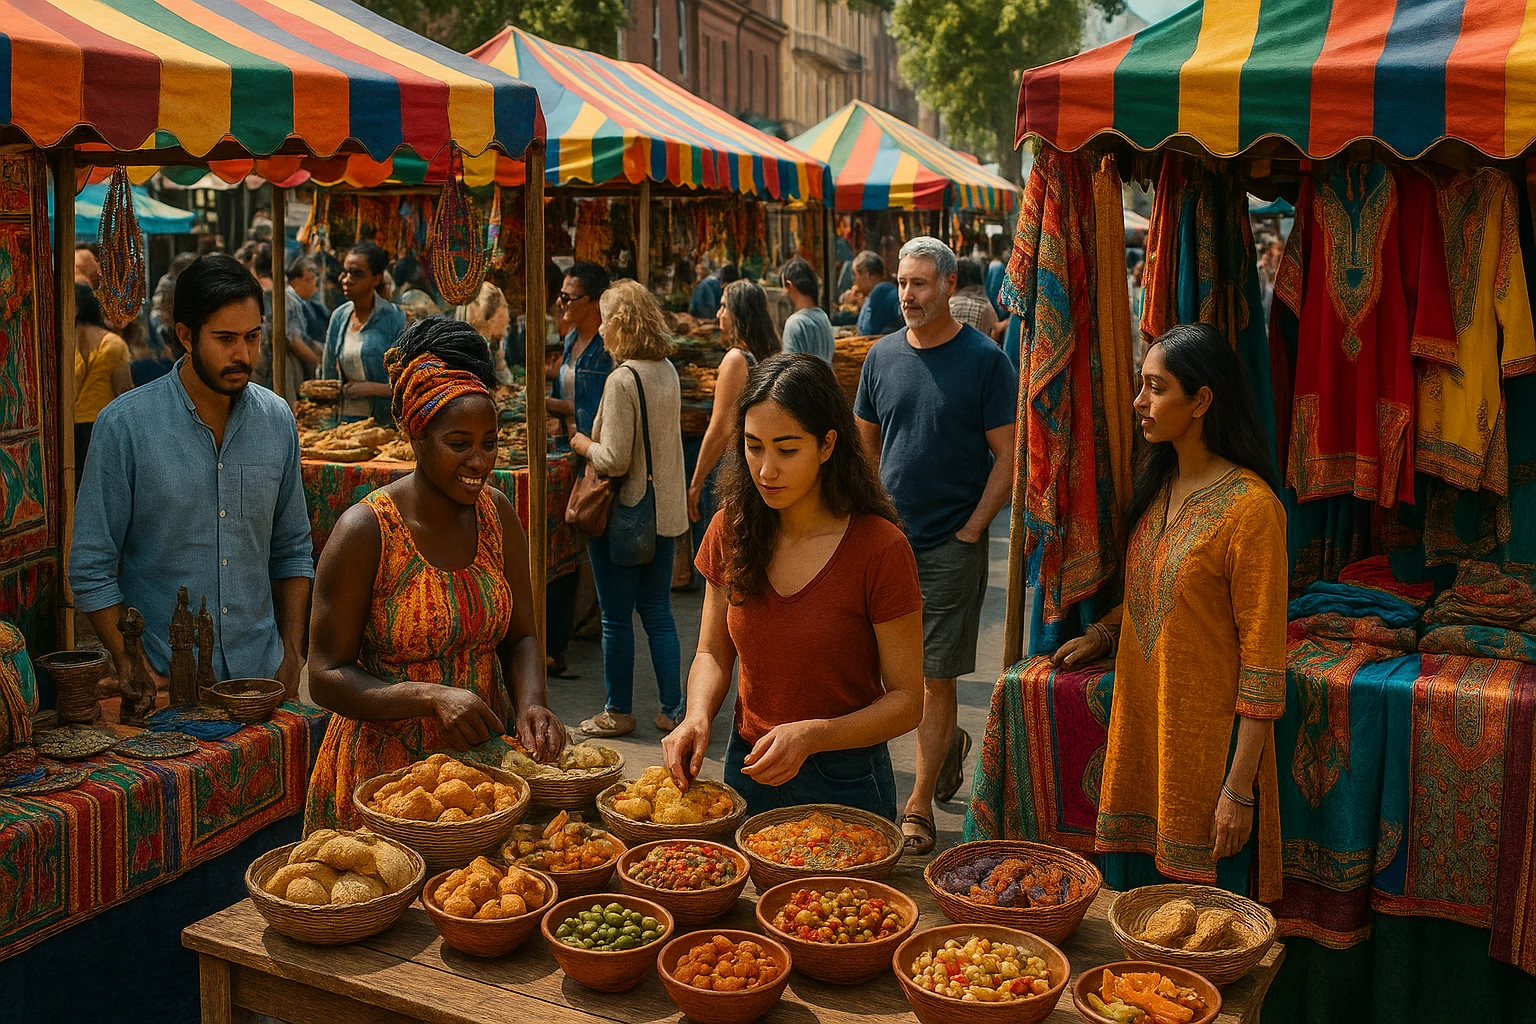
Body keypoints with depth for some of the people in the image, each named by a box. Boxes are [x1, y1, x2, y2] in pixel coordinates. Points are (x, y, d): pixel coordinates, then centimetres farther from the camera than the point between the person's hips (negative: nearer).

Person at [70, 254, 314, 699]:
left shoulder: (277, 420, 2)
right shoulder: (124, 425, -10)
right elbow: (92, 569, -7)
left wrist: (292, 652, 2)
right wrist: (133, 671, -12)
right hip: (164, 679, -3)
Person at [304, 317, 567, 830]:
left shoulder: (496, 513, 0)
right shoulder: (365, 532, -16)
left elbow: (520, 637, 7)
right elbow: (327, 677, -14)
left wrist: (530, 703, -13)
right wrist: (432, 697, -27)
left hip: (485, 761, 5)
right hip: (385, 768, -4)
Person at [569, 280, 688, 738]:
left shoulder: (622, 379, -20)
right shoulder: (668, 371, 5)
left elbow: (614, 460, -22)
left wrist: (579, 442, -4)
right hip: (665, 509, 7)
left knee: (617, 617, 6)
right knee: (658, 612, 14)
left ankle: (618, 711, 18)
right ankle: (673, 709, 17)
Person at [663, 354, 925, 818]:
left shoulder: (879, 549, -18)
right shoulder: (730, 530, -4)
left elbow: (907, 700, -14)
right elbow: (713, 652, 6)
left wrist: (812, 736, -28)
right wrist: (698, 716, -14)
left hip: (844, 784, -4)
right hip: (747, 770, 4)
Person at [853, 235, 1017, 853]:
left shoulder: (984, 359, -7)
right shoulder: (882, 355, 6)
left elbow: (1007, 456, -7)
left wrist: (970, 529, -11)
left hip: (952, 544, -5)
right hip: (888, 537, 5)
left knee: (935, 676, -1)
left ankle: (919, 806, 10)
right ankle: (950, 743, 39)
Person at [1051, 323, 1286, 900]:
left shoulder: (1249, 506, -18)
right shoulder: (1156, 480, 8)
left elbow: (1263, 656, -17)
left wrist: (1241, 785, -17)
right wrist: (1104, 633, 8)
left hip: (1208, 739, -7)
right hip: (1139, 721, 7)